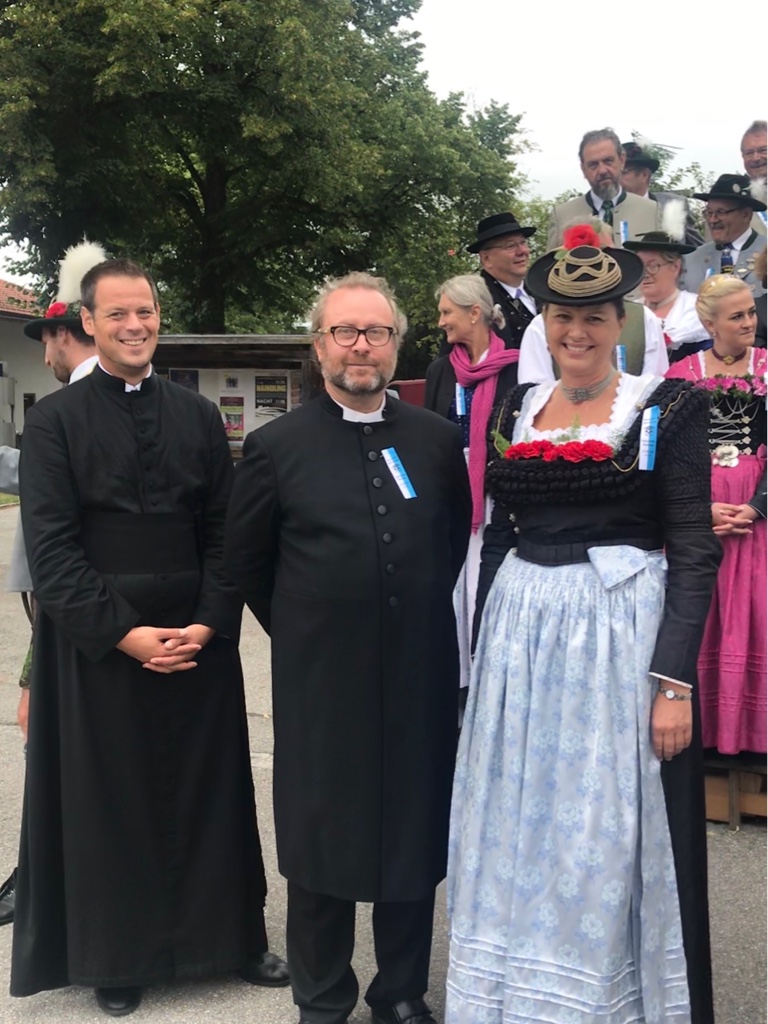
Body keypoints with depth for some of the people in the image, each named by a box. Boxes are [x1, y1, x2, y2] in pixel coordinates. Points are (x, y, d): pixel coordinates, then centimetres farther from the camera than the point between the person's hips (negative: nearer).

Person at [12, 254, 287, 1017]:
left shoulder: (198, 415, 8)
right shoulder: (54, 420, -1)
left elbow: (225, 532, 5)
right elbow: (50, 547, -8)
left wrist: (211, 623, -8)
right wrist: (123, 631, -15)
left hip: (199, 639, 3)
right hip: (97, 643, -2)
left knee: (209, 790, 11)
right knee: (107, 801, 9)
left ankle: (230, 936, 27)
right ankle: (116, 956, 25)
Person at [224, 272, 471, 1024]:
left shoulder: (440, 440, 2)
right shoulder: (275, 446, -4)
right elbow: (244, 560, 4)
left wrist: (422, 615, 12)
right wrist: (301, 628, 7)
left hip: (420, 679, 2)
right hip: (319, 681, -1)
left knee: (415, 836, 13)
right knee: (320, 846, 12)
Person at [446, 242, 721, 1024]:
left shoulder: (667, 408, -4)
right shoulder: (517, 410, 10)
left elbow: (693, 550, -8)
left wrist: (676, 681, -14)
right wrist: (486, 653, 12)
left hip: (621, 633, -4)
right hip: (520, 634, 5)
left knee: (606, 834, 4)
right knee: (520, 826, 12)